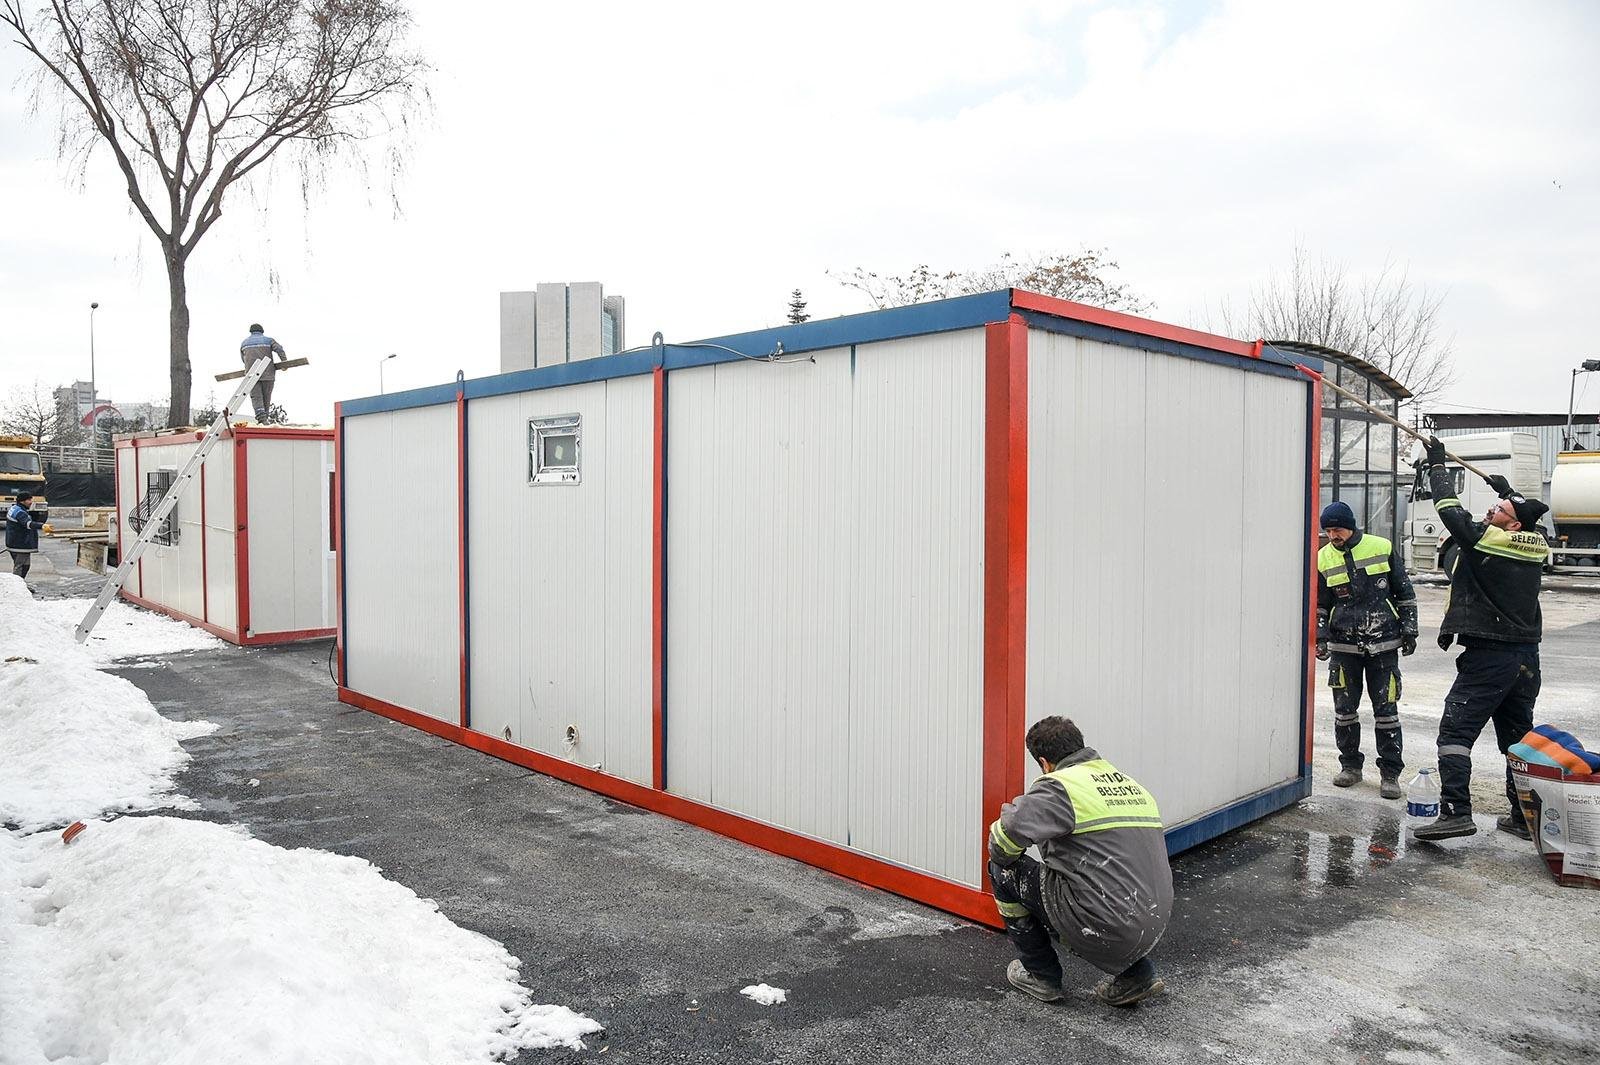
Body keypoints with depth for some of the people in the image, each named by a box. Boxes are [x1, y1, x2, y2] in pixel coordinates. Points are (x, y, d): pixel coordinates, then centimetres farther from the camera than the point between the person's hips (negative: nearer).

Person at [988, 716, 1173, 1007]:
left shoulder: (1059, 787, -8)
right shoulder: (1132, 784, 17)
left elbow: (1007, 832, -21)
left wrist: (1004, 859, 4)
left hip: (1104, 933, -8)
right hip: (1153, 930, 8)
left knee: (1003, 870, 7)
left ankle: (1041, 975, 20)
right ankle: (1135, 973, 21)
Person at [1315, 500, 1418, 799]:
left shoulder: (1383, 548, -1)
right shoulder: (1324, 559, 3)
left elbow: (1404, 592, 6)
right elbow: (1319, 604, 10)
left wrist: (1409, 630, 5)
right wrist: (1320, 638, 0)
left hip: (1383, 645, -2)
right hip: (1344, 647, 2)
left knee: (1386, 709, 1)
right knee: (1344, 709, 6)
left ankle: (1390, 773, 10)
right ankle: (1350, 766, 22)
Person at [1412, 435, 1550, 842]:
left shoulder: (1483, 540, -13)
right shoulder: (1537, 546, 7)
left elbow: (1449, 507, -4)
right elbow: (1530, 521, 31)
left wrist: (1437, 464, 8)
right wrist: (1509, 492, 43)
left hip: (1488, 656, -8)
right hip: (1526, 657, 8)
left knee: (1455, 732, -8)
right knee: (1518, 739, 14)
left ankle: (1456, 812, -15)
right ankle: (1524, 817, 20)